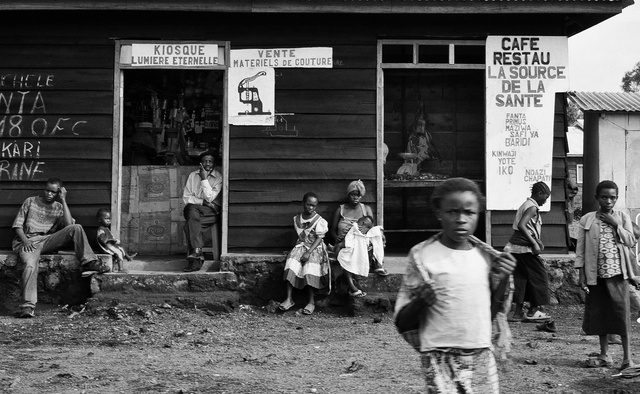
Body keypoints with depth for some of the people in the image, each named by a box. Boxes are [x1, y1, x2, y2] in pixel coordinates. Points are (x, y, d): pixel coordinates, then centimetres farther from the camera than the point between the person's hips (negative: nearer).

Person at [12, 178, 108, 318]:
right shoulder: (30, 202, 11)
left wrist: (63, 201, -4)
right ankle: (28, 306, -42)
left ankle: (89, 263, -22)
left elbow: (69, 224, -6)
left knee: (76, 228, -20)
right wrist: (25, 240, -13)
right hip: (29, 242, -2)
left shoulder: (59, 207, 14)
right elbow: (17, 224, 6)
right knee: (30, 265, -36)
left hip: (48, 241, 2)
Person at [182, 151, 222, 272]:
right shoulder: (193, 175, 15)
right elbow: (186, 197, 10)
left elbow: (210, 198, -9)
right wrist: (201, 201, -7)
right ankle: (197, 254, -43)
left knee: (189, 225, -33)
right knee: (193, 212, -37)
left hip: (210, 211, -2)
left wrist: (204, 179, -10)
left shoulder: (219, 178, 3)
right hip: (193, 208, 3)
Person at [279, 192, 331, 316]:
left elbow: (319, 239, -11)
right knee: (291, 262, -23)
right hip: (301, 246, 4)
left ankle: (311, 302, -21)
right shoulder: (297, 219, 9)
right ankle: (289, 298, -22)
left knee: (310, 266, -29)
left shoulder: (319, 221, -5)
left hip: (315, 248, -4)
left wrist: (309, 252, -22)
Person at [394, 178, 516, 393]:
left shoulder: (486, 256, 5)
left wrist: (503, 279, -2)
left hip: (482, 356, 4)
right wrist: (420, 302, -24)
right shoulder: (423, 257, -6)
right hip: (440, 358, -4)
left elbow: (495, 313, 12)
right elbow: (402, 323, -5)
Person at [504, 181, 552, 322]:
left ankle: (518, 312, 12)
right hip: (525, 247, -9)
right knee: (538, 276, 3)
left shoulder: (526, 205, 17)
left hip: (515, 247, 9)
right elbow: (521, 225, -26)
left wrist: (536, 240, 16)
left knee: (521, 278, 11)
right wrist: (534, 243, -24)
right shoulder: (532, 207, -13)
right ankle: (533, 310, 8)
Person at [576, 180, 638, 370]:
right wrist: (581, 275, -1)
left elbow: (631, 241, -2)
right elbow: (580, 249, 4)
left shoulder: (623, 217, 6)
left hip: (618, 273, -1)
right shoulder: (587, 220, 5)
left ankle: (627, 356, 0)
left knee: (621, 312, -6)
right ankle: (604, 356, 19)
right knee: (598, 313, 7)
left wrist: (615, 224, -10)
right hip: (595, 274, 2)